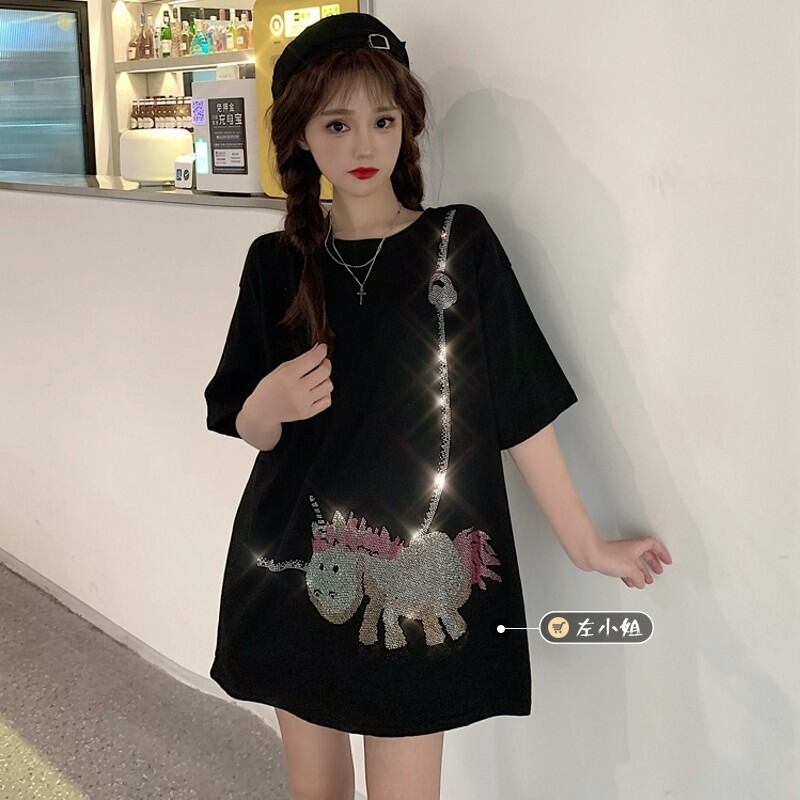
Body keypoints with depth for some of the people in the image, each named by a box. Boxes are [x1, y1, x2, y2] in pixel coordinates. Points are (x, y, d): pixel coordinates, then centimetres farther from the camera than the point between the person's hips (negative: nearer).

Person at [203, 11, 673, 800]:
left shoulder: (460, 242, -7)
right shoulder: (276, 262, 1)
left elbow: (524, 408, -5)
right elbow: (250, 431, 7)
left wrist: (586, 545, -2)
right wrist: (270, 402, -15)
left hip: (418, 577, -3)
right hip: (296, 570, 3)